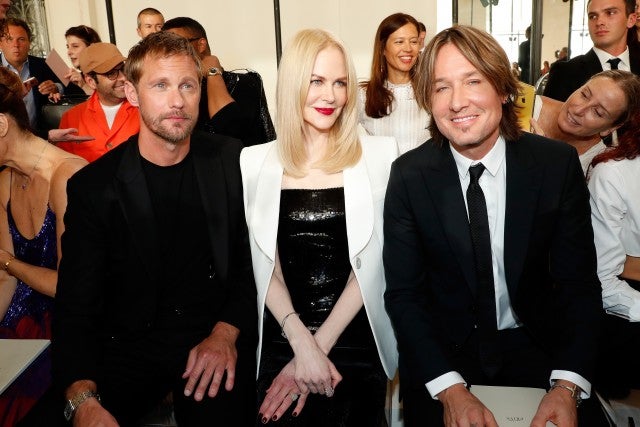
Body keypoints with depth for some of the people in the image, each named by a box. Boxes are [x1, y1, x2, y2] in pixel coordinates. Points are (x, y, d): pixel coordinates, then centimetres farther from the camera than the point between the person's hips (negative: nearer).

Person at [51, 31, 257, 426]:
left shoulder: (233, 161, -1)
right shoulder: (93, 185, -3)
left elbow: (256, 258, 1)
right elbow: (76, 306, -6)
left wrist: (226, 332, -14)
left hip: (217, 336, 0)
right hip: (129, 342, 1)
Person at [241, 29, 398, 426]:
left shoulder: (380, 155, -4)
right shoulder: (255, 162, 0)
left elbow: (370, 264, -6)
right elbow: (265, 268, -1)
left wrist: (320, 345, -11)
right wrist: (302, 345, -14)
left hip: (357, 344, -1)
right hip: (280, 344, 1)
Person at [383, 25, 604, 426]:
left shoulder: (558, 163, -8)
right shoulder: (409, 175, -9)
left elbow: (579, 283, -6)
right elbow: (403, 293, -8)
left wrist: (568, 386, -19)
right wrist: (450, 389, -21)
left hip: (537, 348, 1)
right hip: (443, 352, -1)